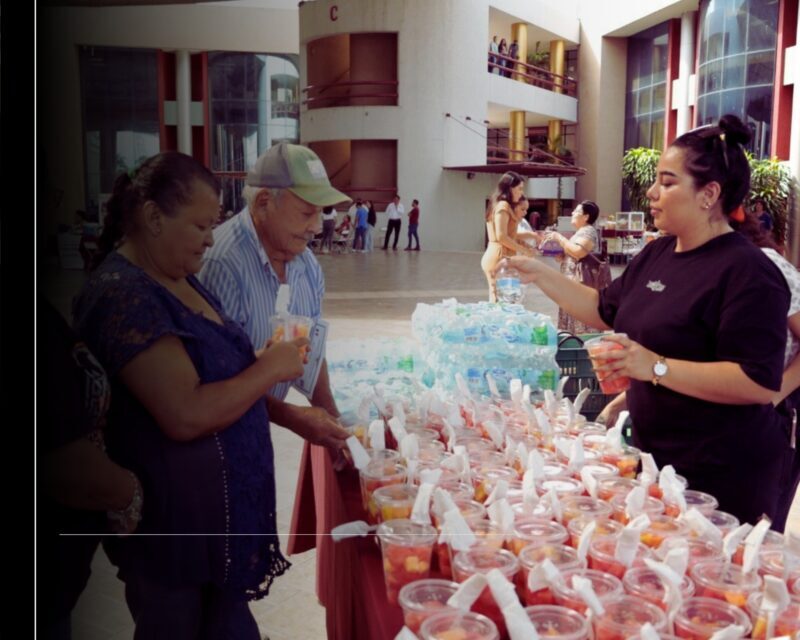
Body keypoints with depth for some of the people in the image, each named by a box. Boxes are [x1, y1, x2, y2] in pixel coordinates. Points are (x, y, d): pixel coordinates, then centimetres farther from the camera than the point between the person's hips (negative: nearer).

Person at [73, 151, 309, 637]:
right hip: (175, 522, -8)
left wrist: (260, 358, 3)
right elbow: (185, 414, -30)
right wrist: (270, 368, -19)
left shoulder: (177, 278, 6)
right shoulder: (123, 294, -23)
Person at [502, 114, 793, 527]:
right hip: (656, 456, 8)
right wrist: (540, 274, 12)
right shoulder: (658, 253, 7)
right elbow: (605, 310, 19)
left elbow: (761, 383, -25)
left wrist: (657, 368, -28)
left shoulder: (746, 271, -19)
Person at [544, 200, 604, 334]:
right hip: (574, 282, 11)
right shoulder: (582, 232, 21)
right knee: (574, 319, 12)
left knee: (580, 325, -10)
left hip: (581, 283, -11)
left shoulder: (587, 231, -11)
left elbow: (578, 252, -25)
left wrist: (559, 238, -16)